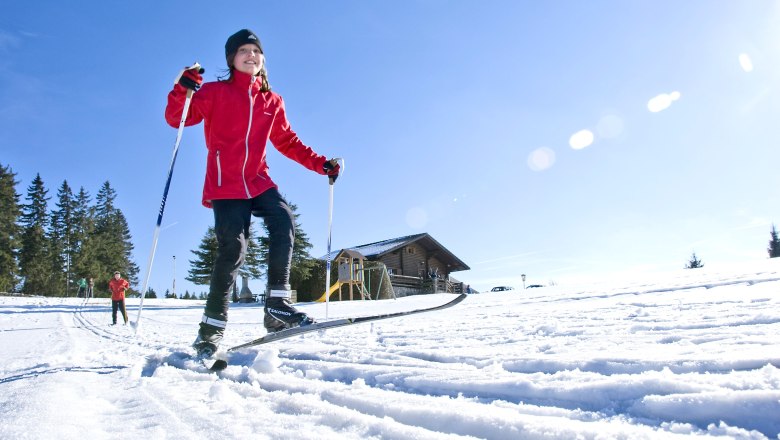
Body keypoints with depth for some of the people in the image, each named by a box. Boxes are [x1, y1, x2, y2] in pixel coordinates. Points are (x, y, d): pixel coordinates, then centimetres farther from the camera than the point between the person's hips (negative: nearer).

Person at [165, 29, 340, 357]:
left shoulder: (272, 102, 16)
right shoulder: (215, 93, 6)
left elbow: (288, 143, 21)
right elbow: (176, 119, 0)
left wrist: (321, 164, 11)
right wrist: (182, 91, -21)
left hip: (258, 181, 4)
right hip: (224, 184, -3)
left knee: (283, 222, -23)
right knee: (232, 249, -15)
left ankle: (277, 307, -21)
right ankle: (211, 326, -2)